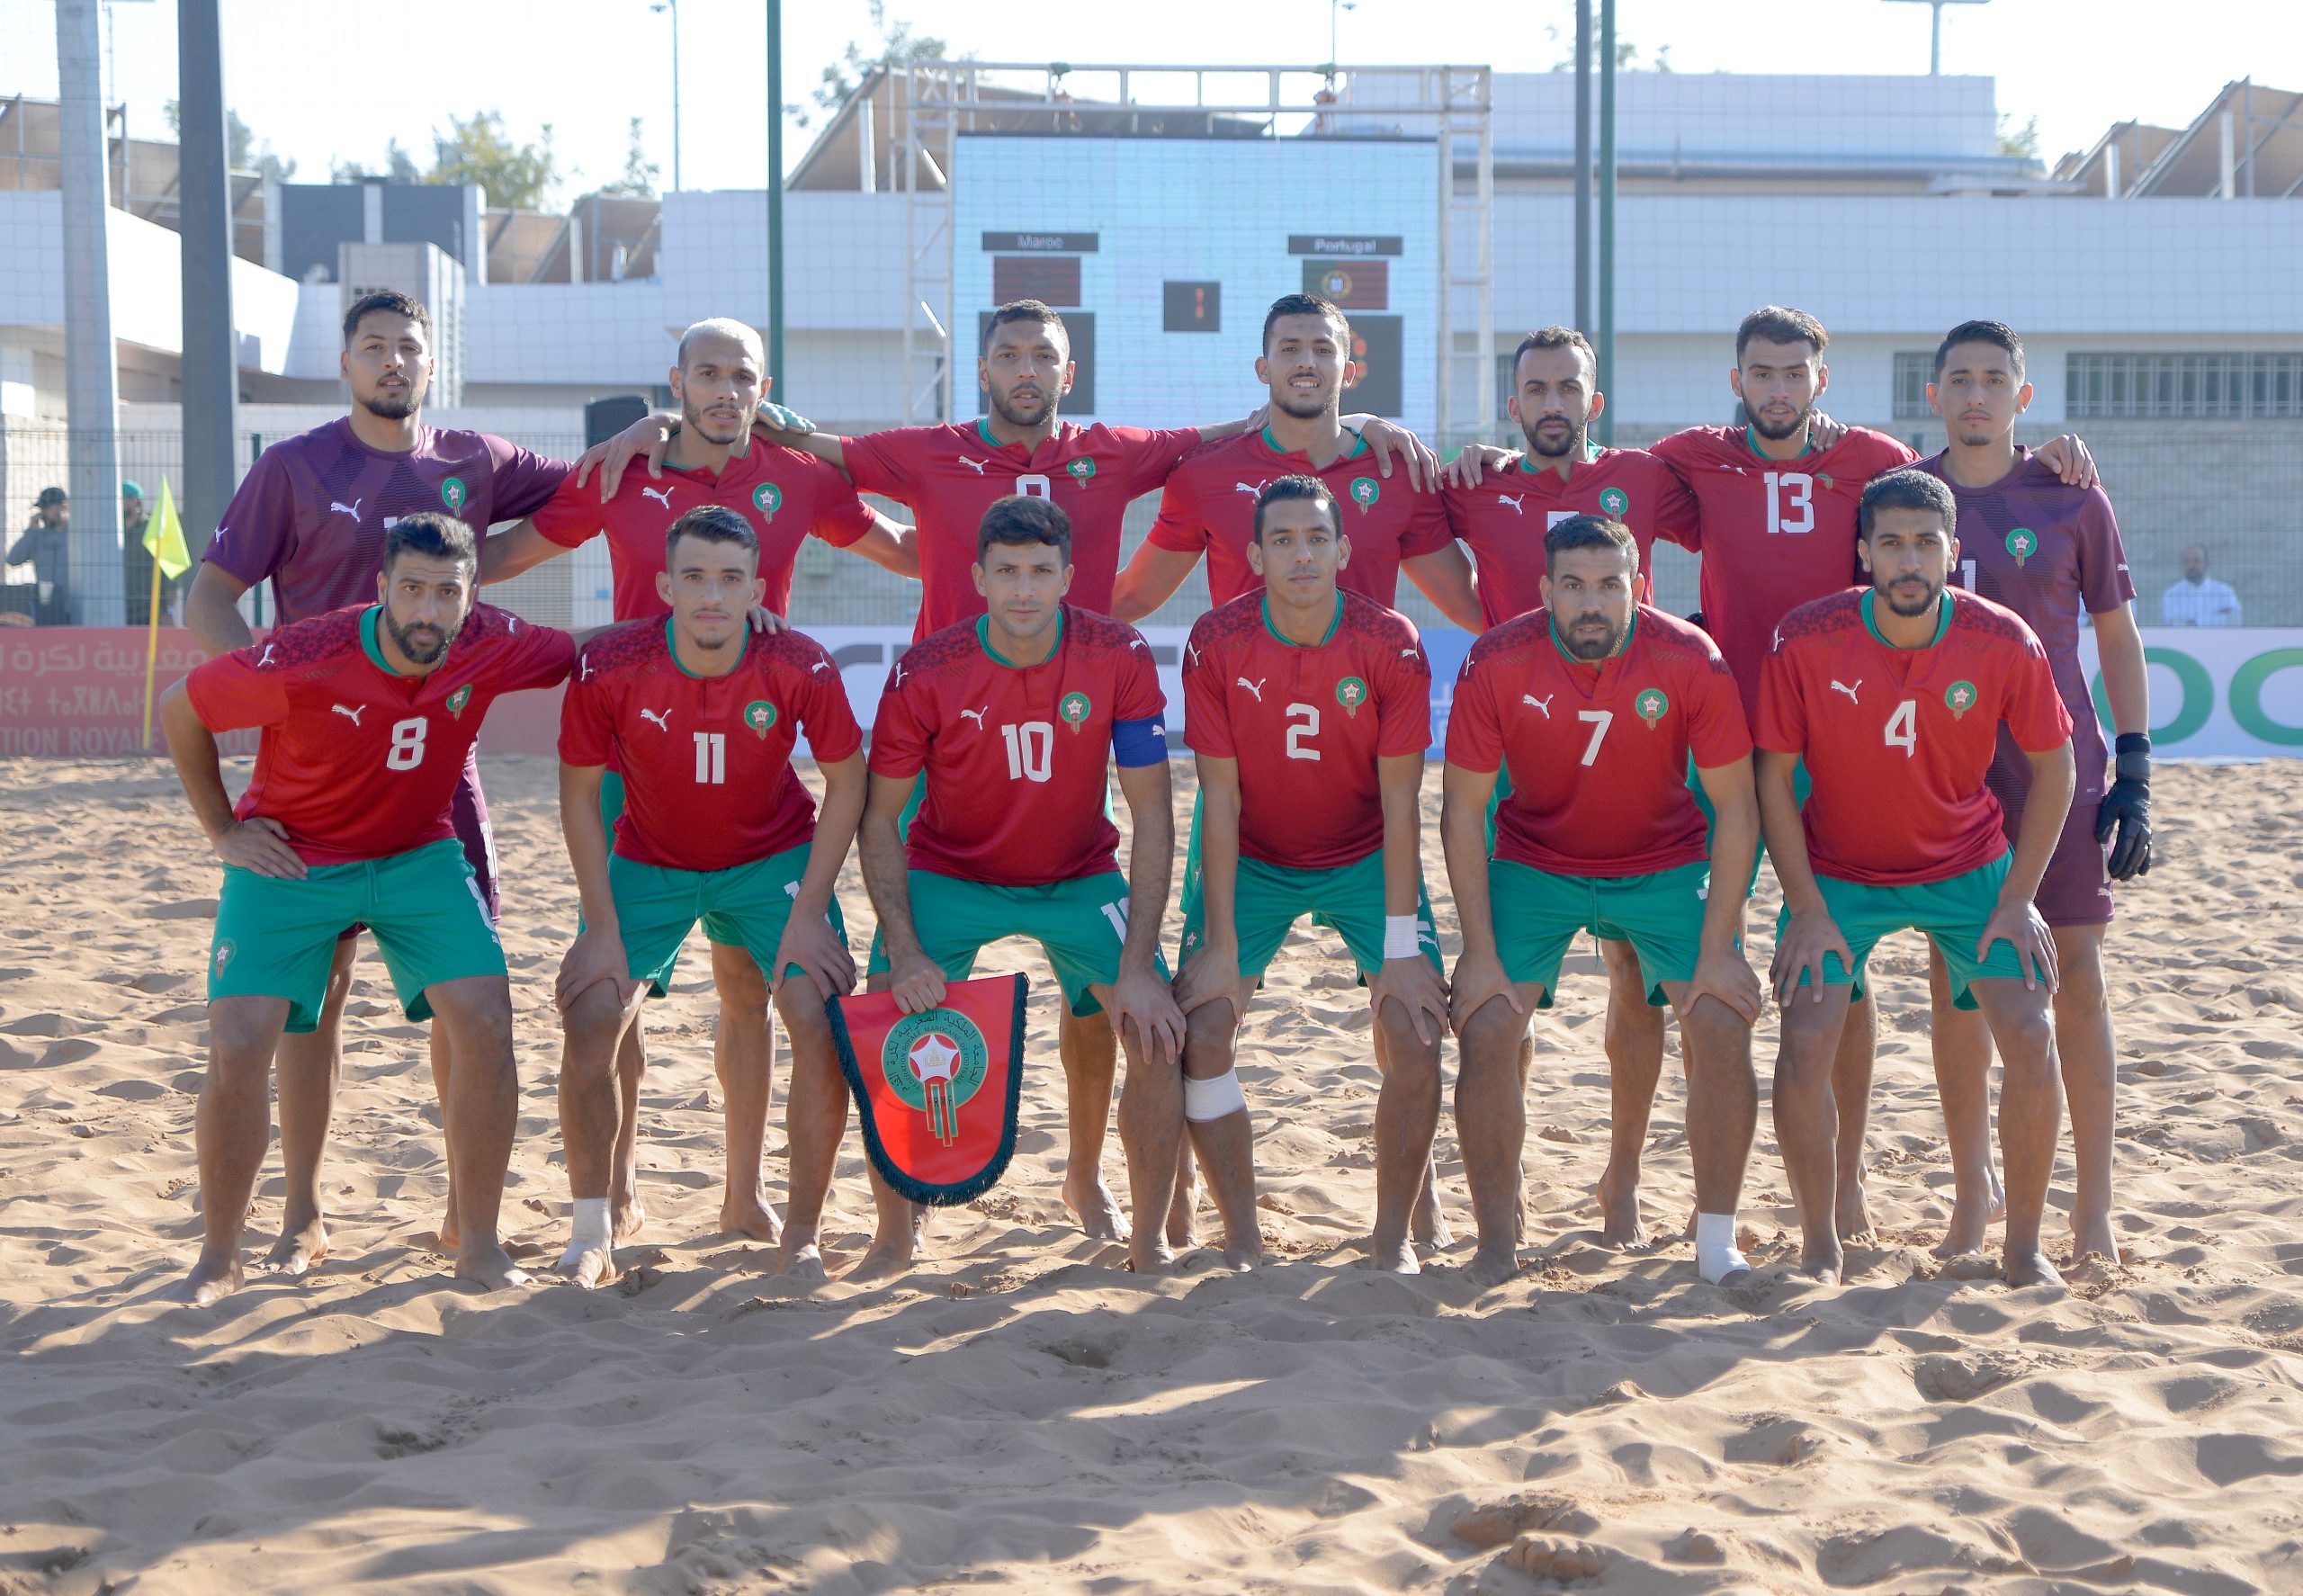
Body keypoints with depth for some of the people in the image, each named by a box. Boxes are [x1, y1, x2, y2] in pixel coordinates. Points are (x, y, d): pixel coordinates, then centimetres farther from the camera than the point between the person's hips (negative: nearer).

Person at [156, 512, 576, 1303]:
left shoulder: (490, 647, -17)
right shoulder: (302, 662, -26)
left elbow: (579, 651, 7)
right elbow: (178, 710, -7)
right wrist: (222, 831, -3)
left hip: (420, 856, 3)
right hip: (290, 859, -2)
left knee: (487, 1027, -14)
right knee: (236, 1050, -13)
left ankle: (478, 1246, 1)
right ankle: (218, 1259, 7)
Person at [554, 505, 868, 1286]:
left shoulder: (800, 667, -24)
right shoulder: (608, 666, -24)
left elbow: (846, 782, -10)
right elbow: (580, 792, -10)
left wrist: (809, 915, -14)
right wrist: (602, 926, -13)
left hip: (775, 856, 0)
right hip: (648, 861, 0)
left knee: (824, 1023, -16)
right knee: (590, 1023, -14)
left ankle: (802, 1233, 0)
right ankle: (591, 1234, 4)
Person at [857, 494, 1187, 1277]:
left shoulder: (1119, 658, -20)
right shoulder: (925, 673, -20)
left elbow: (1151, 815, -16)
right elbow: (879, 819, -11)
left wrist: (1138, 966, -21)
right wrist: (906, 953, -22)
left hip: (1079, 877, 0)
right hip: (948, 874, 0)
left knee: (1158, 1030, -15)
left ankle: (1149, 1239, 4)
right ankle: (895, 1234, 8)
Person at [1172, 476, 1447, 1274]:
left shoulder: (1391, 644, -19)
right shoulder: (1217, 642, -17)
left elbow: (1401, 801, -16)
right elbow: (1221, 799, -14)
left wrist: (1401, 947, -20)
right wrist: (1221, 945, -17)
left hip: (1366, 859, -1)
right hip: (1252, 859, 1)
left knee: (1416, 1036, -15)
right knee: (1199, 1031, -13)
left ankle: (1397, 1231, 5)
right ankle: (1241, 1234, 2)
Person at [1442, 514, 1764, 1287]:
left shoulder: (1692, 662, -20)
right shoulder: (1496, 665, -20)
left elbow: (1735, 808, -12)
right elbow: (1463, 810, -12)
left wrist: (1719, 949, -16)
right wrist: (1479, 952, -15)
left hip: (1665, 865, 0)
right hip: (1534, 862, 0)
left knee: (1723, 1024, -14)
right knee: (1487, 1027, -14)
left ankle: (1716, 1241, 3)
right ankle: (1497, 1244, 1)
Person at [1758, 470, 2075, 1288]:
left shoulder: (2005, 644, -18)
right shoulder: (1805, 641, -20)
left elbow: (2051, 767, -4)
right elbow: (1773, 776, -10)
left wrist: (2019, 898, -8)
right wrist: (1807, 909, -13)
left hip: (1968, 866, 1)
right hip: (1838, 873, -1)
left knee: (2031, 1036, -12)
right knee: (1805, 1041, -16)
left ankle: (2024, 1248, 6)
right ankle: (1820, 1249, 3)